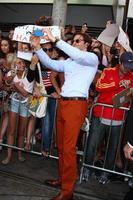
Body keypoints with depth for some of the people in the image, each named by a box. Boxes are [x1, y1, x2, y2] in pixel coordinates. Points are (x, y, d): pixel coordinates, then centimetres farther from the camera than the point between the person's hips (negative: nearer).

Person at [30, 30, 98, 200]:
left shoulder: (92, 58, 1)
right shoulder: (69, 61, 20)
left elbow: (78, 55, -19)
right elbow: (50, 64, 16)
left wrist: (55, 40, -19)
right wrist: (38, 48, 5)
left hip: (77, 104, -7)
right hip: (62, 103, 7)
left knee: (68, 148, -8)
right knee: (61, 145, 12)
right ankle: (63, 178, 27)